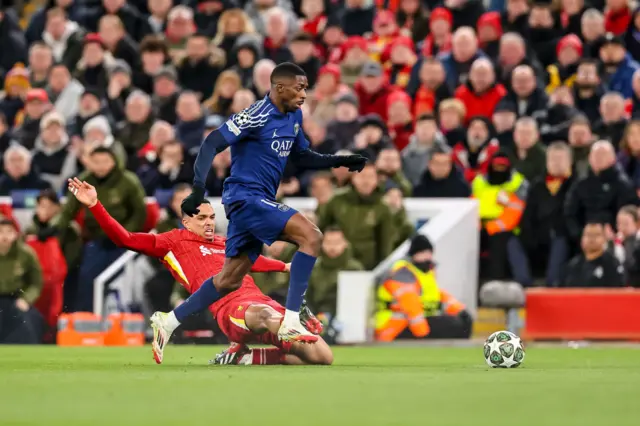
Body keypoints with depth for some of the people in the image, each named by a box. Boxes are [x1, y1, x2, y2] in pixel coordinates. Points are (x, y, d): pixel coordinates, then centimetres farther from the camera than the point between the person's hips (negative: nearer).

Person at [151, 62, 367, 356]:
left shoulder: (294, 116, 10)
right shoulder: (257, 116, -17)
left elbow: (301, 157, 23)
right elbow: (212, 144, -20)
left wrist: (339, 162, 10)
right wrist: (198, 188, -30)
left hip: (259, 201, 10)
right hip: (246, 196, -10)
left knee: (230, 280, 15)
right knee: (311, 236, -22)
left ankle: (168, 321, 25)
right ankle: (290, 323, -24)